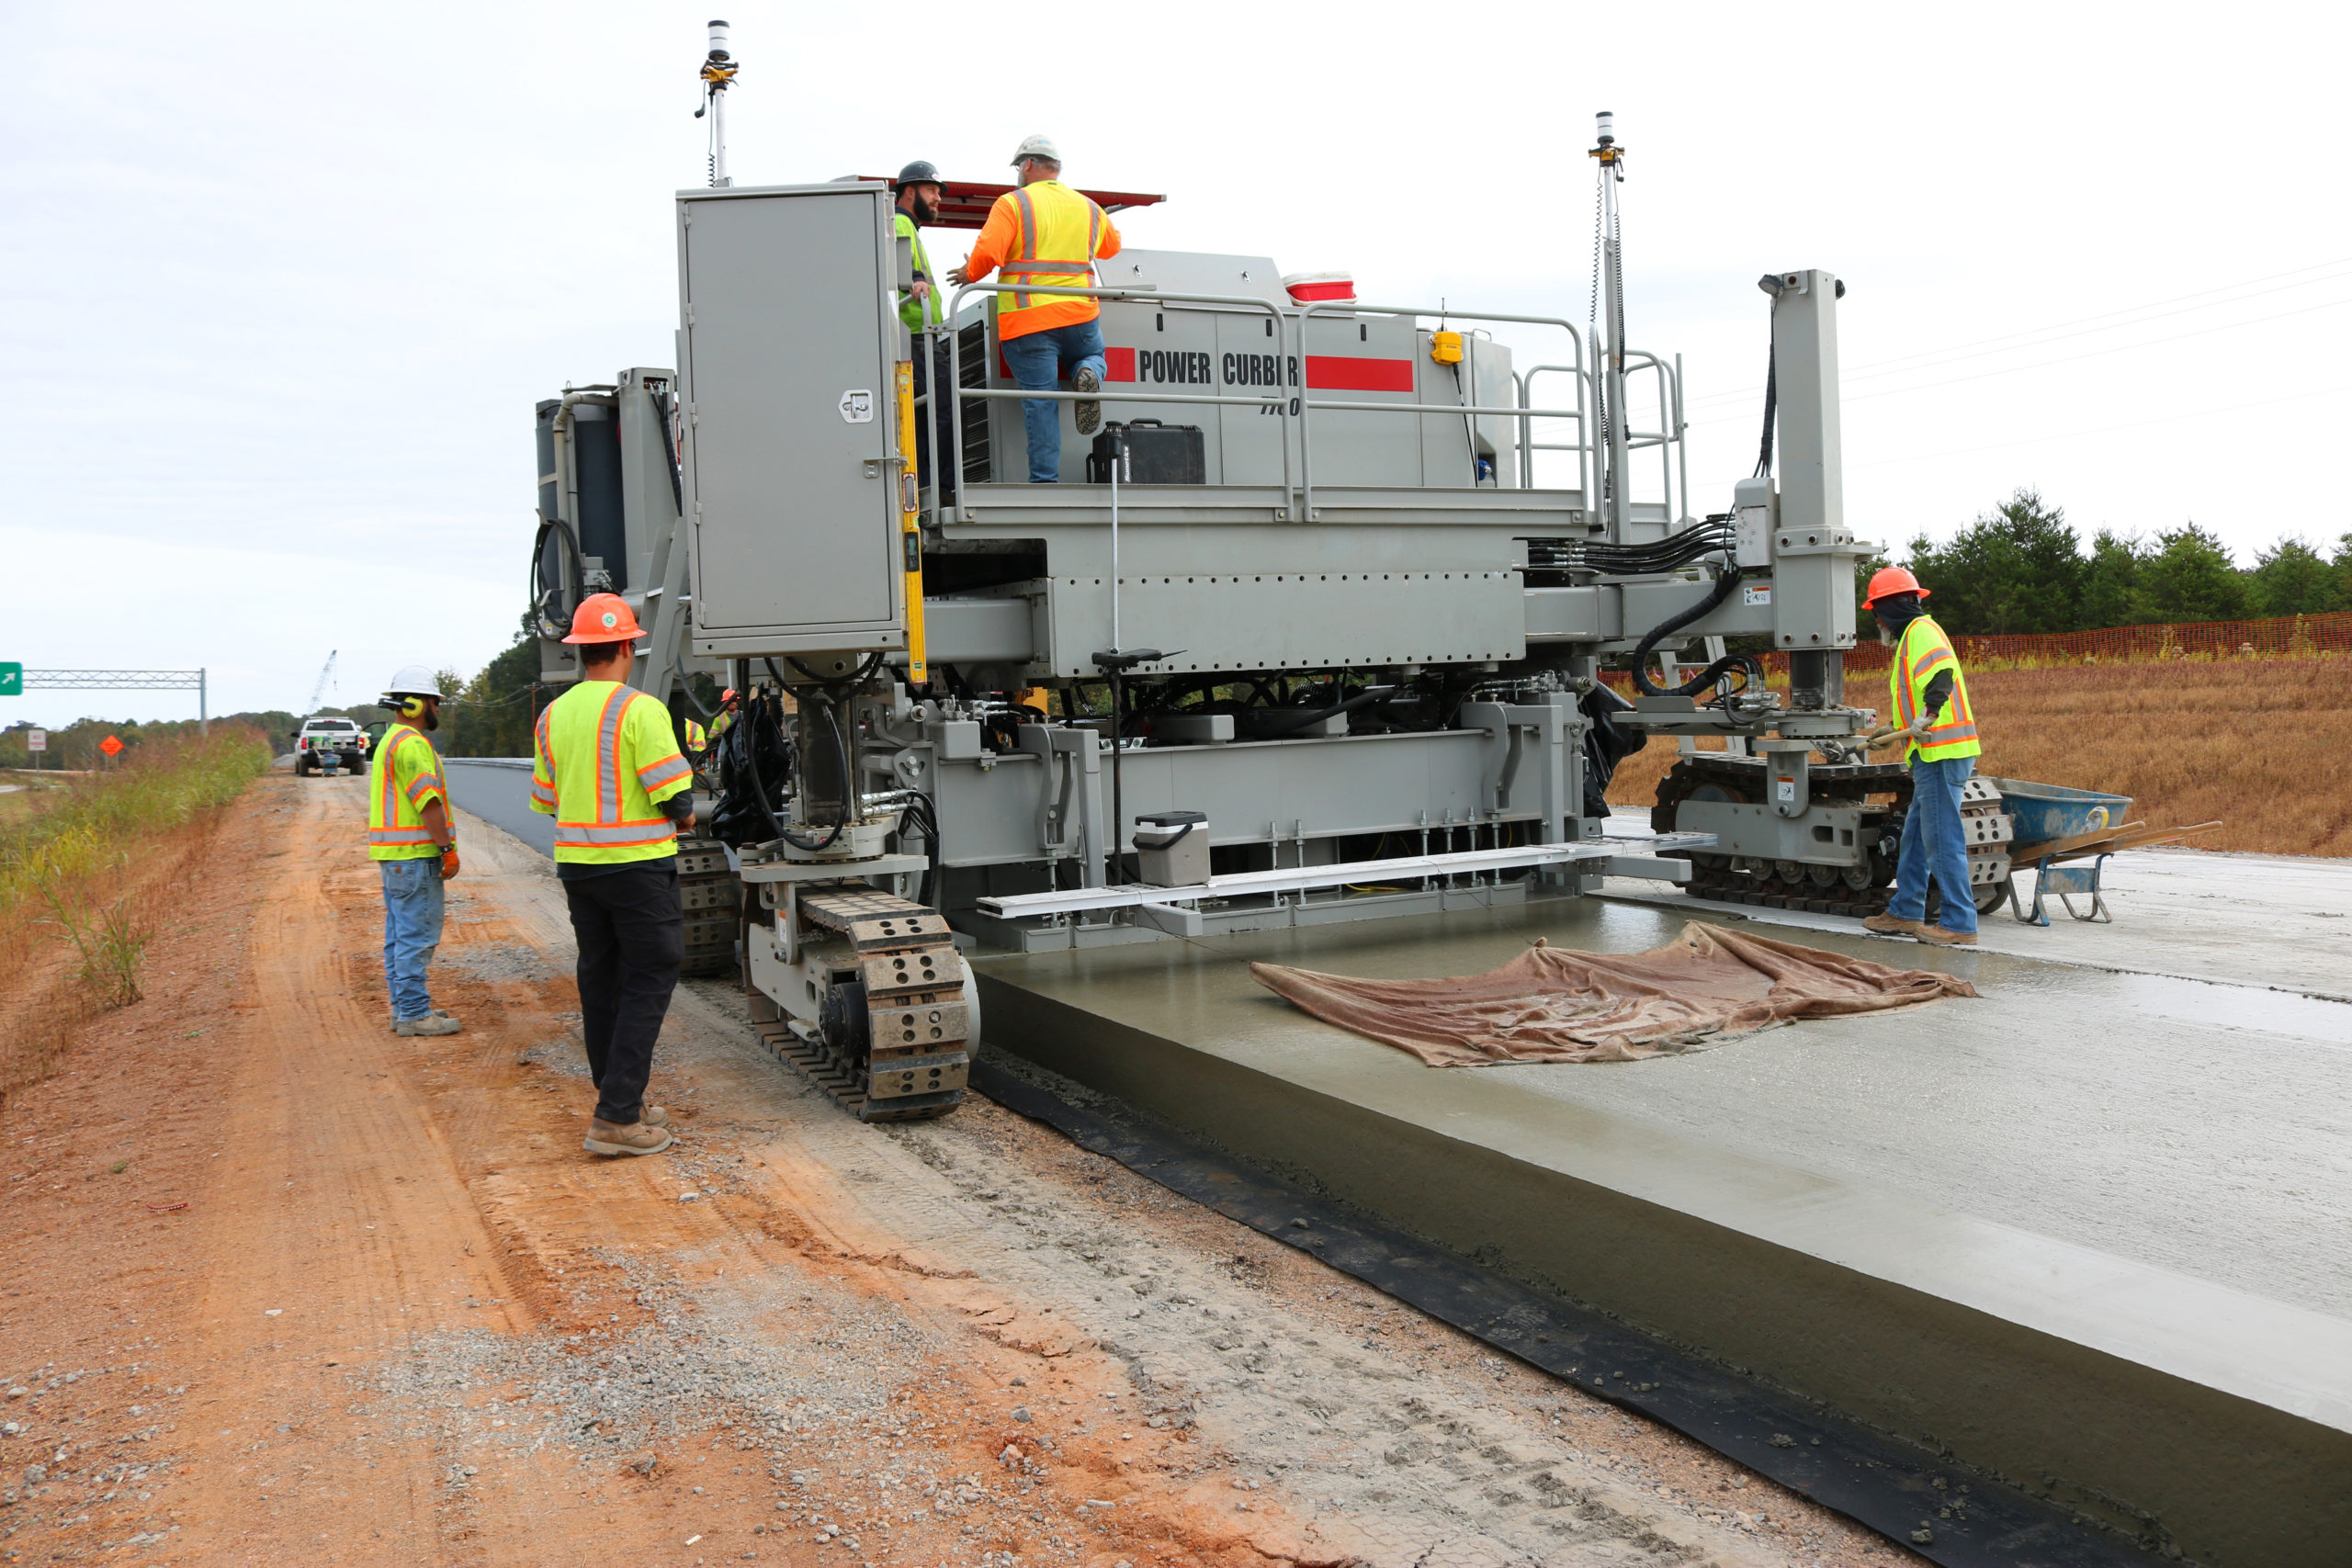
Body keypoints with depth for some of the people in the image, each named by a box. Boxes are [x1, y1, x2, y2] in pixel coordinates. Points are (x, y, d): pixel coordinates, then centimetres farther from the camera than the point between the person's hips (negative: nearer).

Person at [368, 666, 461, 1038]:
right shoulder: (412, 744, -15)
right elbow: (428, 802, -21)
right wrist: (449, 848, -18)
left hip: (394, 854, 11)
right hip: (414, 854, -11)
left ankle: (403, 1008, 19)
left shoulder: (390, 741, 19)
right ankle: (414, 1014, -5)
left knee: (400, 934, 13)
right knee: (417, 935, -8)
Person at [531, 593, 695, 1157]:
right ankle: (616, 1119, -5)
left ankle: (621, 1102, 25)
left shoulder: (553, 714, 7)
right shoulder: (641, 710, -14)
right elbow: (674, 798, -16)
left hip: (576, 864, 7)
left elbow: (545, 799, 13)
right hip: (638, 863, -7)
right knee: (648, 982, -1)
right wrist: (683, 818, 5)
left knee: (600, 981, 14)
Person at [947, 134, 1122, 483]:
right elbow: (1112, 246, 31)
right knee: (1094, 358, 30)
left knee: (1040, 402, -1)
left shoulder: (1013, 204, -3)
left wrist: (969, 274, 7)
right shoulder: (1089, 208, 13)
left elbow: (987, 254, -14)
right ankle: (1087, 377, -6)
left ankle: (1044, 480, -6)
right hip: (1080, 315, 4)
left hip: (1027, 321, -3)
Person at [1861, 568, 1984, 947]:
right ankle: (1905, 914, 24)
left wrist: (1928, 713, -39)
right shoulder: (1914, 633, 25)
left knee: (1942, 840, -9)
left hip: (1941, 755, -11)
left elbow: (1943, 670, -26)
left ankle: (1960, 925, -6)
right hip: (1934, 757, 11)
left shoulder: (1920, 630, -7)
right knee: (1915, 837, 16)